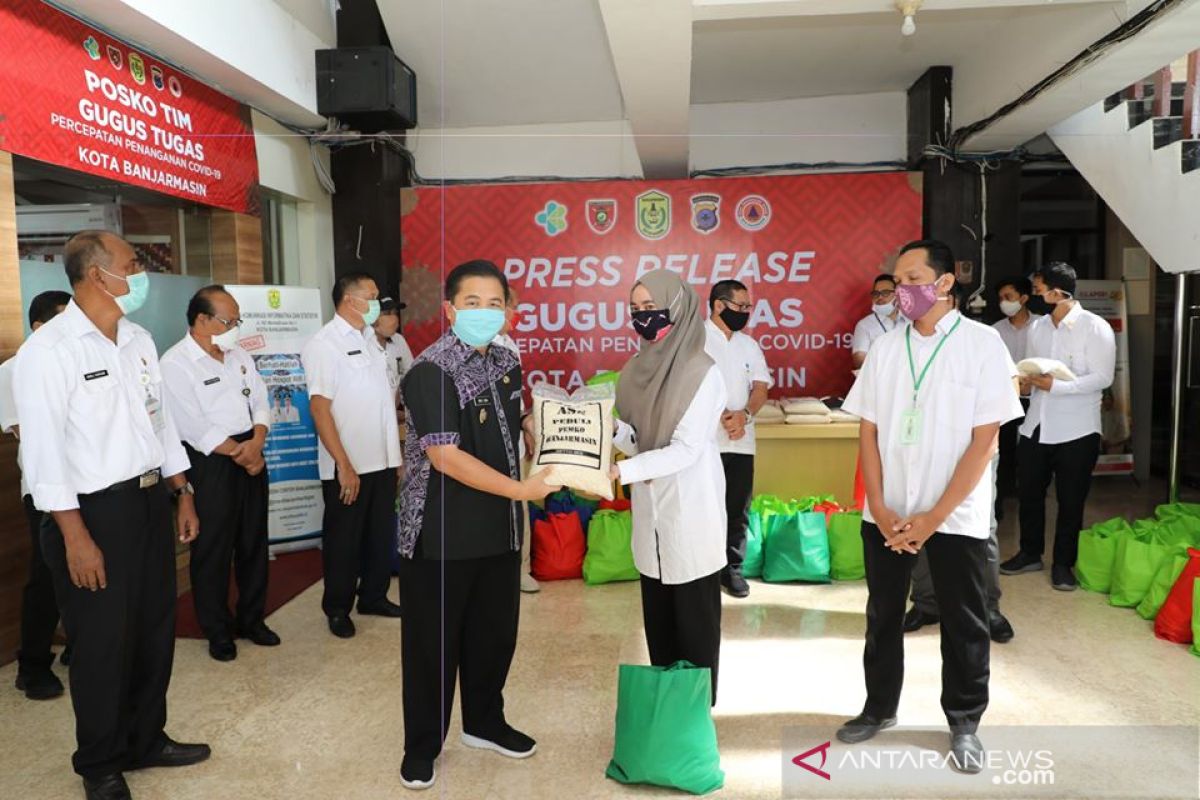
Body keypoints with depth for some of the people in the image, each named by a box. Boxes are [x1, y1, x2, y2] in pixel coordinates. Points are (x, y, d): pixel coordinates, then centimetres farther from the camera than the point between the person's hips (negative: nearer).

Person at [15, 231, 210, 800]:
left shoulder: (139, 341, 9)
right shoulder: (48, 350, -15)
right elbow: (43, 450, -17)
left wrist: (182, 495, 13)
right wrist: (75, 537, -18)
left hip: (150, 501, 7)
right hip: (95, 511, -7)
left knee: (155, 629, 16)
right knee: (102, 644, 8)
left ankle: (146, 740, 36)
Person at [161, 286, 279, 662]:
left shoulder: (239, 355, 10)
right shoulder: (175, 363, -11)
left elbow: (260, 403, 8)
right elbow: (196, 428, -16)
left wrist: (256, 443, -9)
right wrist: (237, 454, -11)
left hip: (250, 456, 6)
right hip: (209, 463, -6)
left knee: (254, 542, 13)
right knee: (213, 549, 4)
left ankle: (251, 619, 29)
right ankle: (218, 631, 20)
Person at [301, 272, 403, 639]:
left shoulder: (368, 340, 12)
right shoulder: (324, 344, -12)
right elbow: (319, 408, -17)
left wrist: (396, 453, 13)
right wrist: (344, 465, -20)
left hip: (382, 461, 7)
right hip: (349, 467, -7)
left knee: (381, 533, 16)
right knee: (344, 539, 8)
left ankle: (374, 596, 32)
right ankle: (337, 608, 24)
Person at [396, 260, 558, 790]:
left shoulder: (505, 362, 6)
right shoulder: (431, 371, -18)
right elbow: (445, 455, -24)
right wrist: (521, 490, -21)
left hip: (499, 527, 7)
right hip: (440, 533, -7)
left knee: (495, 632, 18)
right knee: (433, 641, 8)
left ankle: (484, 722, 40)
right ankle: (422, 745, 29)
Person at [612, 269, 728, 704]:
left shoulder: (703, 373, -14)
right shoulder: (639, 368, 5)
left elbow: (686, 449, -20)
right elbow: (638, 440, 5)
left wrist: (621, 471, -28)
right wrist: (611, 429, -16)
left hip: (691, 511, -6)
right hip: (650, 509, 6)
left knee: (694, 618, 7)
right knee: (657, 618, 15)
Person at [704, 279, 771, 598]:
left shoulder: (749, 345, 14)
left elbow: (761, 388, 6)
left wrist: (744, 414, -14)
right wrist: (722, 415, -21)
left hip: (741, 441, 5)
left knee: (738, 509, 9)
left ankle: (733, 568, 22)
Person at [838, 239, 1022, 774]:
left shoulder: (983, 344, -7)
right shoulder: (885, 347, 3)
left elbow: (984, 441, -10)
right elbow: (868, 432, 3)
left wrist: (934, 517, -13)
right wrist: (880, 509, -6)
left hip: (956, 516, -3)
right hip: (887, 514, 3)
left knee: (963, 624, 10)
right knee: (883, 615, 14)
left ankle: (964, 722, 29)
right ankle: (879, 706, 33)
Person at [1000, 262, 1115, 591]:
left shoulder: (1095, 328, -9)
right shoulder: (1037, 327, 9)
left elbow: (1103, 378, -14)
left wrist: (1056, 385, -23)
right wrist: (1025, 381, -6)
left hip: (1076, 429, -5)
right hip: (1036, 425, 6)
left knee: (1070, 500, 7)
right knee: (1029, 492, 12)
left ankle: (1063, 563, 21)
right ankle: (1030, 553, 29)